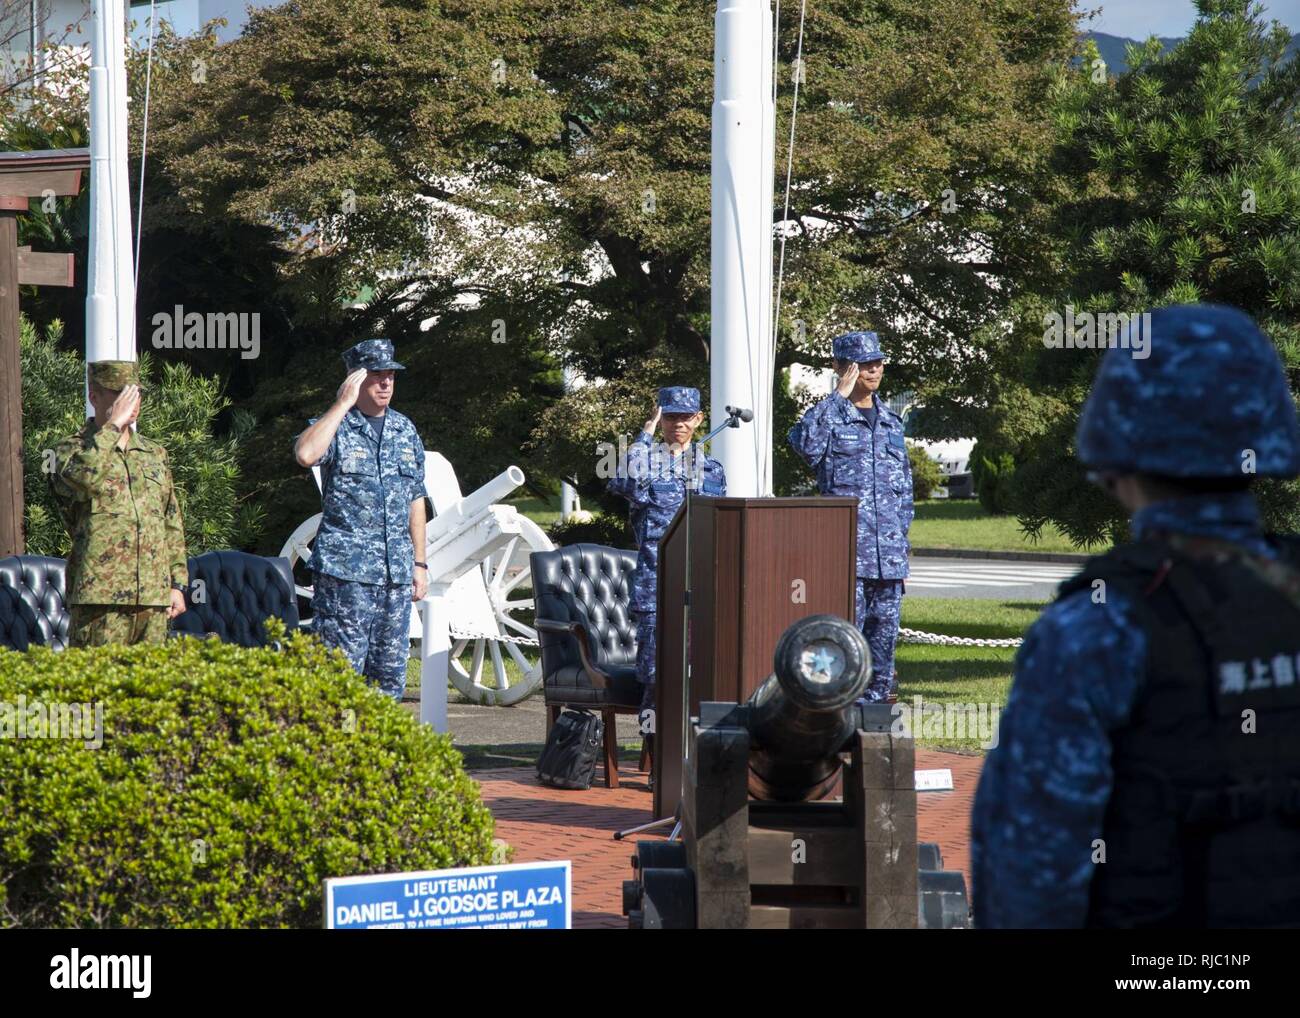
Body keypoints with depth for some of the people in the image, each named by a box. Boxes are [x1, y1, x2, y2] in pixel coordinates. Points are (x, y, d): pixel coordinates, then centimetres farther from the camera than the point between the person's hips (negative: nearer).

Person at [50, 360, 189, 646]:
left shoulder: (155, 454, 19)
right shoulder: (70, 451, 2)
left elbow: (172, 524, 20)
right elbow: (83, 476, -24)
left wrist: (177, 585, 13)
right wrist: (114, 424, -15)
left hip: (153, 599, 5)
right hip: (99, 596, -5)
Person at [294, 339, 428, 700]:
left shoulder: (405, 430, 15)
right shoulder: (334, 427, -1)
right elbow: (306, 454, -25)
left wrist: (419, 563, 14)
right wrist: (343, 404, -18)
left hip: (396, 574, 5)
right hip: (345, 569, -5)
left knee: (391, 671, 7)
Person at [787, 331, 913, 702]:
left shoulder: (891, 421, 17)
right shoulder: (828, 416, -1)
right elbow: (805, 444, -25)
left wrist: (902, 538, 17)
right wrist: (839, 396, -19)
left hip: (889, 549, 6)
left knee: (884, 629, 7)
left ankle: (877, 697, 15)